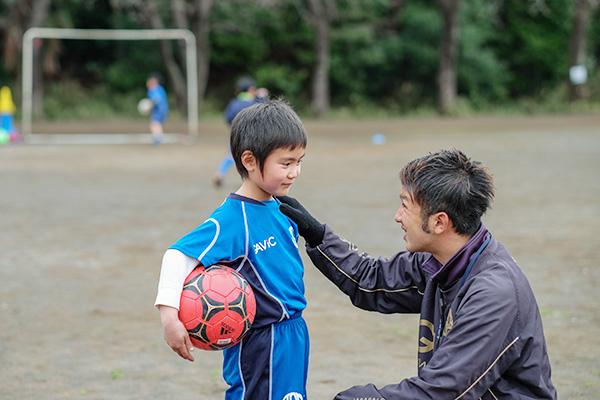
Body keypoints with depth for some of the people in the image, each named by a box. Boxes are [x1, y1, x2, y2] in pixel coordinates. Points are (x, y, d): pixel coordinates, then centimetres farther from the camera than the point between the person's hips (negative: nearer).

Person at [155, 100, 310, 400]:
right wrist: (168, 313, -34)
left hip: (292, 334, 8)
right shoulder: (232, 218, -21)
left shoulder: (281, 209, 4)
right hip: (259, 343, -8)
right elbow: (179, 255, -26)